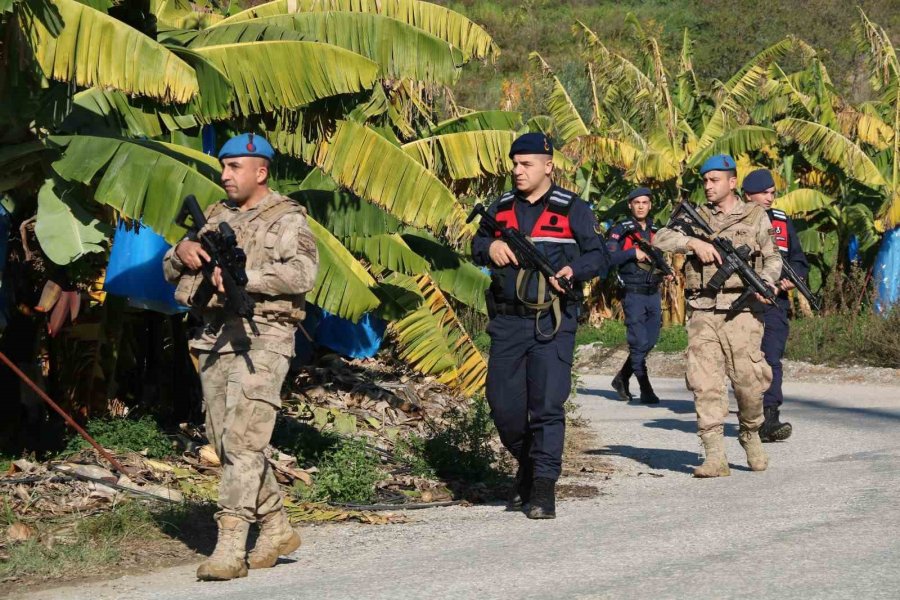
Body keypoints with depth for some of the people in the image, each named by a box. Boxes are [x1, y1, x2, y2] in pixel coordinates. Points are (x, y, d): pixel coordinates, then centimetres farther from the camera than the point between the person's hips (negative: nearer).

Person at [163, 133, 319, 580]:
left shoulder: (286, 219, -2)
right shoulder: (216, 216, 20)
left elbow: (303, 272, -19)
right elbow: (170, 272, 21)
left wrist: (244, 276, -23)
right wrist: (181, 252, -1)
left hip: (261, 338, -8)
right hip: (213, 338, 8)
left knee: (242, 442, -14)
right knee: (225, 443, 10)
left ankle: (230, 547, -16)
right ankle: (276, 528, 24)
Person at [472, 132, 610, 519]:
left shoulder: (572, 209, 0)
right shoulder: (501, 207, 13)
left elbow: (599, 255, -1)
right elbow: (476, 245, 21)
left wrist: (573, 270, -21)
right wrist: (491, 247, -2)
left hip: (552, 323, -4)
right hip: (506, 322, 5)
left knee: (547, 404, -9)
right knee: (503, 403, 5)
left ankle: (544, 489, -5)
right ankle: (527, 466, 29)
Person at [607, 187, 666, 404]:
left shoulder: (655, 231, 14)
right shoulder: (621, 231, -5)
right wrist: (633, 252, -22)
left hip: (653, 294, 6)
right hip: (633, 294, -6)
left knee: (650, 341, 8)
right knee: (639, 343, -7)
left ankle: (622, 378, 24)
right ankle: (646, 390, -3)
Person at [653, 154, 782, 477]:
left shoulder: (756, 216, 10)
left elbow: (773, 258, 11)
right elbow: (661, 239, 3)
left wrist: (765, 280, -10)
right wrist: (693, 242, -12)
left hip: (741, 310, -1)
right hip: (703, 312, 2)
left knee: (749, 381, -4)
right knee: (704, 383, -6)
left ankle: (751, 437, 23)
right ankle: (714, 457, -6)